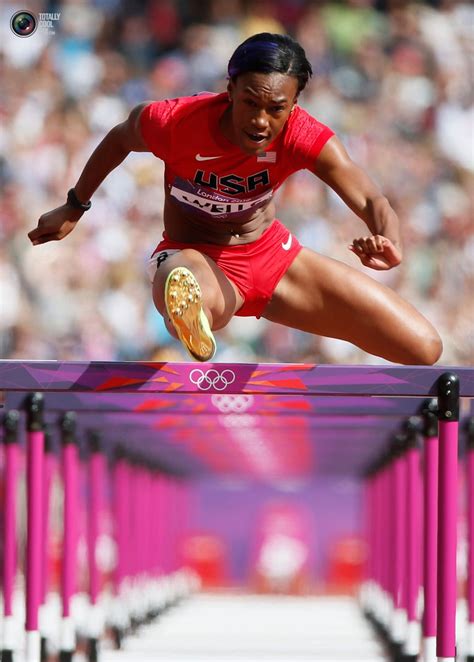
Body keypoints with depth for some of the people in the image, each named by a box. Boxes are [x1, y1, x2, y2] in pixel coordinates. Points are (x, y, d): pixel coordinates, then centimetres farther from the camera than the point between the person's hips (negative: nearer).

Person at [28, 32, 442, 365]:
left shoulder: (304, 138, -22)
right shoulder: (176, 123, -25)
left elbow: (371, 201, -32)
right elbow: (119, 139, -2)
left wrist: (390, 245, -56)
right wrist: (74, 208, 11)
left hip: (273, 253, 4)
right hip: (196, 260, -4)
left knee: (424, 348, -4)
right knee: (184, 294, -49)